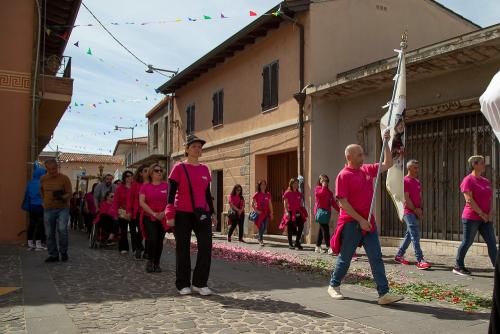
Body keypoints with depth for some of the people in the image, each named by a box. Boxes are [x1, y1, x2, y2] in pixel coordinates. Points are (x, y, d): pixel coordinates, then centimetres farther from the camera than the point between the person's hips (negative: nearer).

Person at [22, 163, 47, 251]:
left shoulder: (30, 183, 5)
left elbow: (27, 195, 9)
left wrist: (26, 206, 15)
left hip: (32, 206, 6)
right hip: (40, 206, -6)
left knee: (32, 224, 10)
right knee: (40, 225, 0)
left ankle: (30, 244, 14)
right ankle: (38, 244, 1)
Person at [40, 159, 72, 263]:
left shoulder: (64, 178, -9)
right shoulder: (43, 179, 5)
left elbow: (69, 193, -9)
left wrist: (62, 197, -28)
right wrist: (44, 201, 16)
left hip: (62, 208, -4)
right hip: (48, 209, 4)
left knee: (62, 229, -20)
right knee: (49, 233, 6)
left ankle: (63, 252, 1)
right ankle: (53, 255, 19)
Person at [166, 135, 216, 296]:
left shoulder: (205, 169, 10)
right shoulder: (179, 168, -3)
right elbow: (171, 193, -6)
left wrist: (212, 213, 15)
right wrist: (170, 216, -13)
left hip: (201, 214, 4)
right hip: (182, 214, -4)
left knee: (206, 246, -6)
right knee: (183, 249, 4)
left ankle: (200, 283, 8)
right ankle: (183, 284, 17)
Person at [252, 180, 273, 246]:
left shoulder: (268, 194, 6)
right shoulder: (256, 194, -4)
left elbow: (270, 204, 10)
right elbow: (252, 204, -3)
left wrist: (271, 213, 5)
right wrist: (257, 211, -13)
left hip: (266, 213, 4)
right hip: (259, 213, -4)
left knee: (265, 227, 6)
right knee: (261, 226, -10)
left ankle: (259, 236, 33)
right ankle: (261, 240, 5)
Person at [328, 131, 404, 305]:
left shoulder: (367, 170, 10)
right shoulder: (344, 175, -11)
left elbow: (387, 164, 19)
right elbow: (343, 202, -16)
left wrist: (386, 142, 10)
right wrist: (360, 220, -18)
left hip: (368, 222, 6)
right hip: (351, 223, -6)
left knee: (376, 259, 1)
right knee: (345, 258, 7)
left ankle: (384, 293, 2)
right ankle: (334, 286, 26)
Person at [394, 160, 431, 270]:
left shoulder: (417, 182, 15)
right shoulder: (405, 181, -10)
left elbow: (419, 197, 18)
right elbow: (406, 199, -14)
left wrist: (420, 210, 5)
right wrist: (415, 210, -10)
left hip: (416, 213, 8)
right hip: (409, 212, -8)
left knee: (409, 235, 12)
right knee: (415, 236, -11)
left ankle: (399, 256, 22)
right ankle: (420, 260, -10)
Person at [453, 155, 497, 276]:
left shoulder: (486, 181, 13)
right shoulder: (468, 180, -9)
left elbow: (490, 198, 13)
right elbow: (469, 200, -16)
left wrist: (489, 214, -1)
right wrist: (481, 213, -14)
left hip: (485, 219, 7)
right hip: (471, 218, -7)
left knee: (492, 243, 4)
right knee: (467, 242, 1)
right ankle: (458, 267, 12)